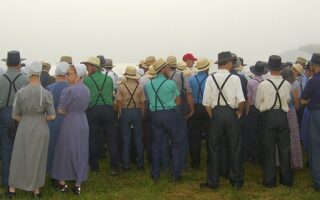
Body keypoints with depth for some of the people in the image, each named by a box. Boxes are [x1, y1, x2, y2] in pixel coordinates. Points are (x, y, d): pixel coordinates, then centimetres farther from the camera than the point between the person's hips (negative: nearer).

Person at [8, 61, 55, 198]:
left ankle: (12, 190, 22)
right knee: (38, 159, 12)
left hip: (24, 128, 1)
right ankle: (36, 191, 20)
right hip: (41, 129, 0)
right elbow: (52, 116, -11)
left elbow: (15, 115, -2)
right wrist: (41, 118, 7)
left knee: (19, 158, 14)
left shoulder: (21, 92, -8)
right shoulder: (46, 93, -11)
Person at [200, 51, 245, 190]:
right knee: (234, 147, 10)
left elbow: (206, 103, -5)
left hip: (216, 113, 1)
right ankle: (236, 181, 19)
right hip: (231, 113, -1)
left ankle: (213, 181, 14)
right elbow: (241, 100, -14)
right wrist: (240, 112, 3)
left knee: (214, 148, 9)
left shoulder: (210, 79, -3)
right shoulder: (235, 78, -7)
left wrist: (212, 116, 8)